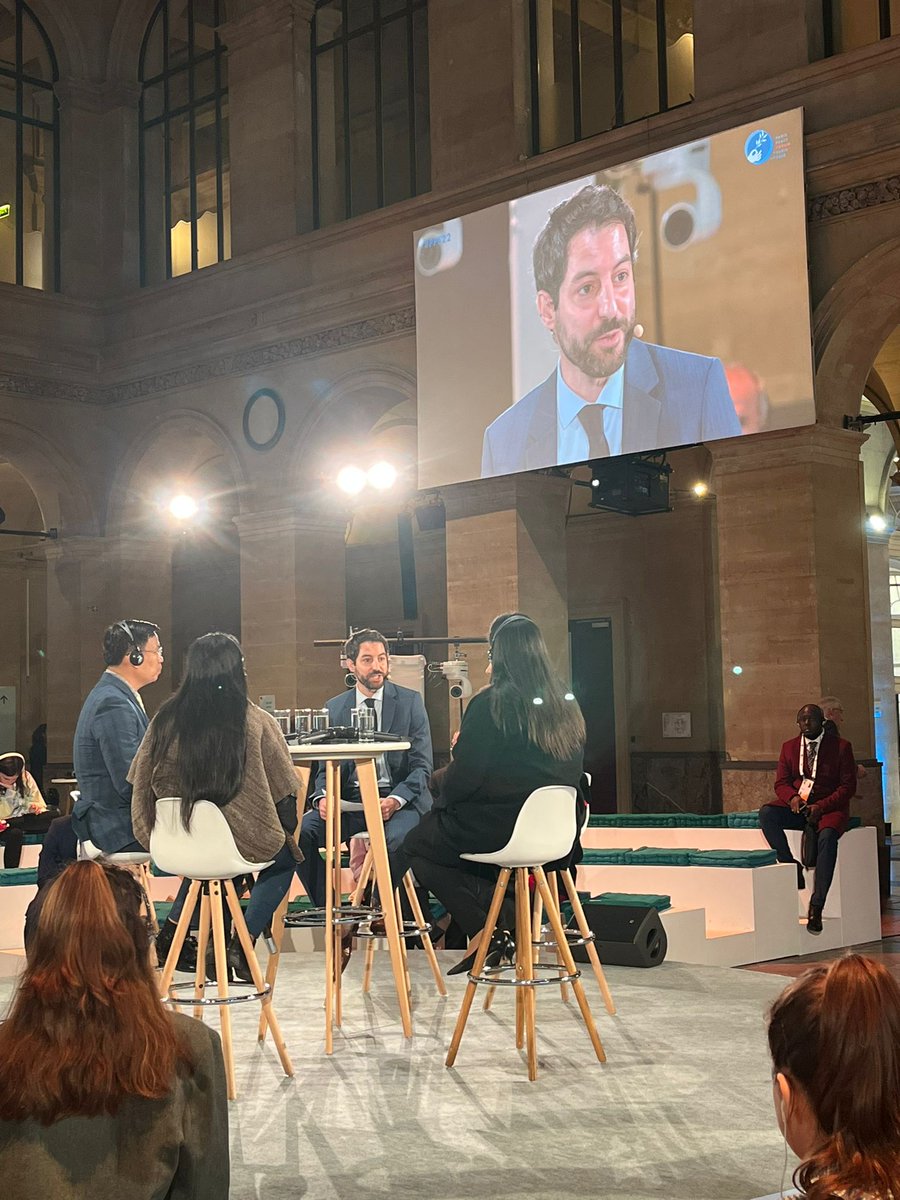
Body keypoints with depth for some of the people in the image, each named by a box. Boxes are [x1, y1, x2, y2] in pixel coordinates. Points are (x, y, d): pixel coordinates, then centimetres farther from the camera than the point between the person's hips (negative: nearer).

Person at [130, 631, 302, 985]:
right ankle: (242, 944, 13)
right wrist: (285, 833, 16)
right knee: (284, 857, 28)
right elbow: (284, 793, -5)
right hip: (244, 844, -4)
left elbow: (141, 783, 7)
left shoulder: (166, 720, -5)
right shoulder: (257, 723, -13)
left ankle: (170, 932, 25)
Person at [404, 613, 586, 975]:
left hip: (501, 831, -8)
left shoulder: (491, 704, -16)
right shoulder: (566, 704, 5)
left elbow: (463, 779, -16)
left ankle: (489, 934, 4)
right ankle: (503, 917, 15)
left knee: (416, 845, 16)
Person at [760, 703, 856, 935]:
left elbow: (848, 786, -5)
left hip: (829, 807, -4)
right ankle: (790, 865, -19)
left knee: (827, 836, -37)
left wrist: (821, 807, -19)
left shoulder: (841, 747, 0)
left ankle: (816, 906, -33)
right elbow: (781, 783, 8)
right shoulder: (789, 747, 11)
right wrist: (792, 797, -17)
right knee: (766, 813, -27)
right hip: (797, 805, 4)